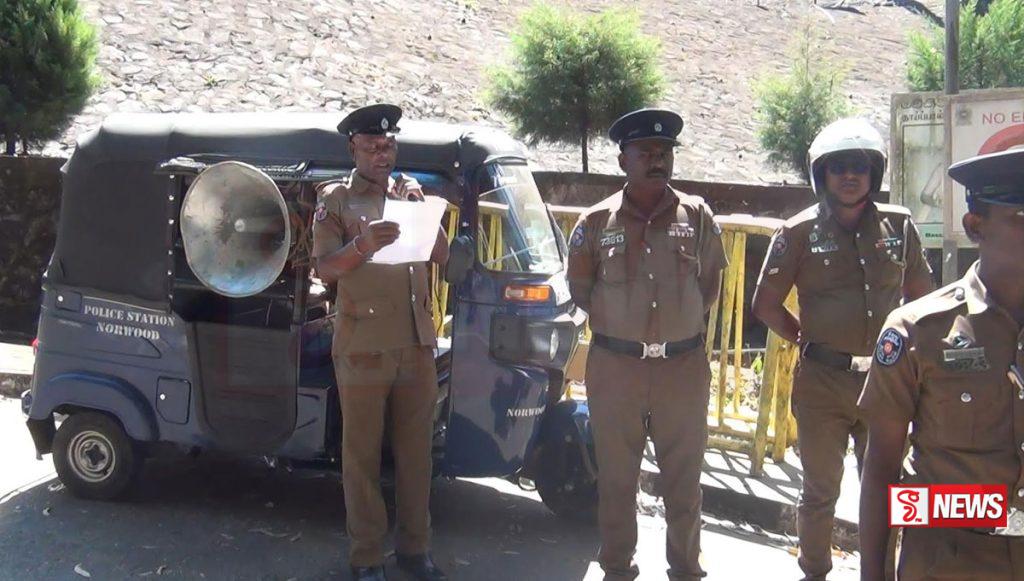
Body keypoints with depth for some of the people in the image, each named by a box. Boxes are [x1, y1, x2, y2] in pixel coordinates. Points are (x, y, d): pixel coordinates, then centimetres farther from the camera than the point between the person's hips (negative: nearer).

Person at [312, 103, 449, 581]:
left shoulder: (409, 192, 14)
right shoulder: (335, 199, 2)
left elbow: (442, 254, 12)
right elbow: (325, 269, -6)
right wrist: (363, 244, -24)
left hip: (417, 344, 4)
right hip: (363, 348, -4)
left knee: (415, 451, 10)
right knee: (362, 455, 2)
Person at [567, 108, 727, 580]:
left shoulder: (697, 216, 1)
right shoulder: (596, 222, -2)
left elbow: (709, 285, 10)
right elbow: (579, 290, 8)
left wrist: (680, 322, 6)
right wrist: (617, 322, 5)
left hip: (684, 365, 1)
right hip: (615, 366, 0)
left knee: (684, 478, 10)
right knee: (616, 475, 10)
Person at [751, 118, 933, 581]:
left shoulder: (898, 225, 1)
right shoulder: (800, 232, -6)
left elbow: (920, 294, 13)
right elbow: (766, 305, -1)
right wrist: (807, 339, 0)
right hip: (822, 383, -2)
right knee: (821, 490, 11)